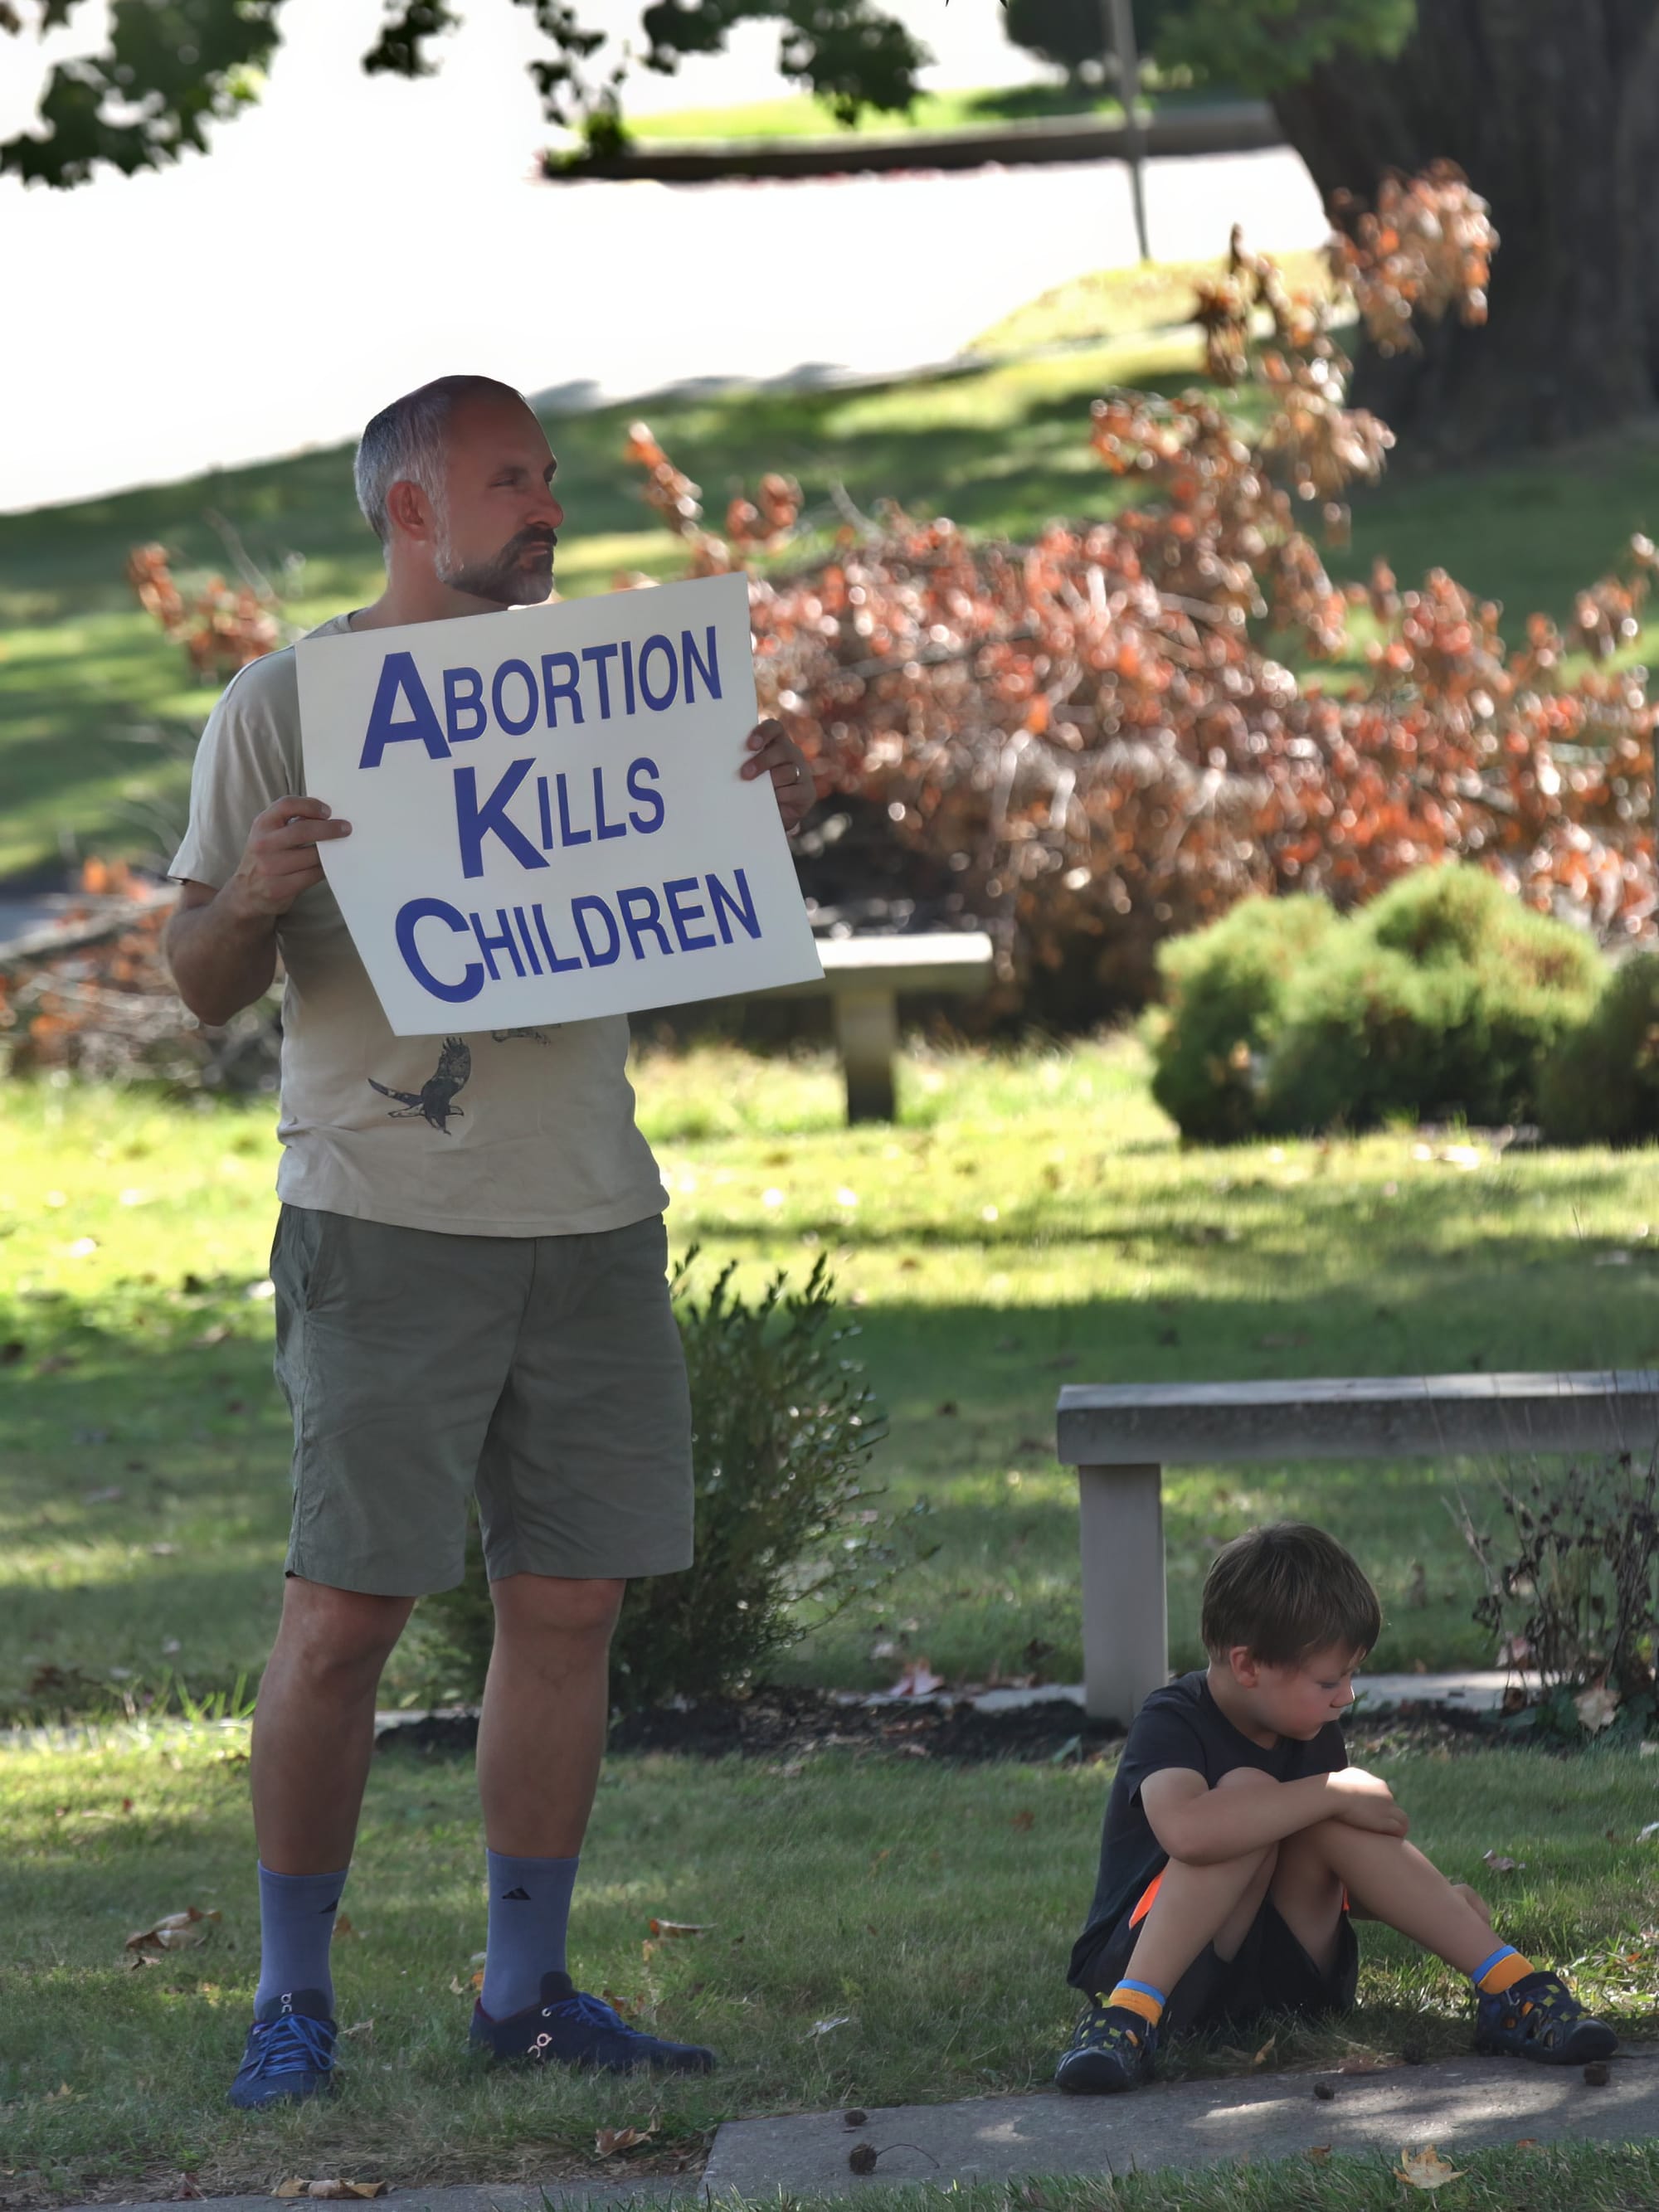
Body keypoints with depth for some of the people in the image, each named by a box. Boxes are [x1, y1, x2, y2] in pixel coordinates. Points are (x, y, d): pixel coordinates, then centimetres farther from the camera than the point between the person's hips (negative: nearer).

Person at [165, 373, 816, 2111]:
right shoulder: (285, 704, 1)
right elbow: (205, 987, 0)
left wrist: (764, 819, 2)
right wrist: (256, 895, -21)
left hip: (592, 1217, 5)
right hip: (387, 1220, -5)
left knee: (567, 1603, 5)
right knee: (344, 1612, -6)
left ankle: (526, 1987, 15)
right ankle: (292, 1998, 5)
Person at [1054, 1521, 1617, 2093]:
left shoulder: (1315, 1738, 7)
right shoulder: (1170, 1724, -16)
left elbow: (1339, 1886, 16)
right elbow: (1186, 1831, -39)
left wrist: (1432, 1902, -5)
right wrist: (1336, 1792, -31)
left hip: (1283, 1977, 6)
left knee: (1332, 1823, -19)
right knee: (1248, 1789, -28)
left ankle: (1511, 1993, -21)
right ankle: (1126, 2015, -35)